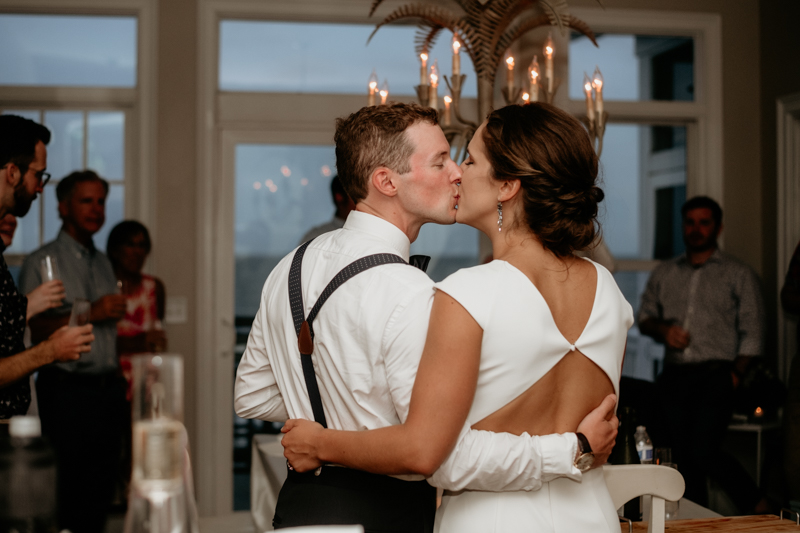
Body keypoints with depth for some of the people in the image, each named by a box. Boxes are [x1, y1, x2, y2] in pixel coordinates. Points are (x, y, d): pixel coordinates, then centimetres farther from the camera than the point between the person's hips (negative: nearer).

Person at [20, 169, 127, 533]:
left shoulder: (103, 264, 18)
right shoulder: (42, 261, -1)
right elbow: (34, 329, -12)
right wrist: (91, 313, -17)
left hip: (109, 388, 6)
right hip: (68, 390, -6)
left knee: (99, 491, 7)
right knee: (63, 495, -5)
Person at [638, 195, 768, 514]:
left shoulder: (739, 275, 8)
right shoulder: (663, 274, 19)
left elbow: (752, 331, 3)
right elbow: (644, 316, 19)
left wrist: (736, 373, -8)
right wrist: (663, 329, -3)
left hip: (716, 375, -4)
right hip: (674, 376, 4)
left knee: (703, 452, -17)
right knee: (683, 458, 2)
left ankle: (758, 507, 3)